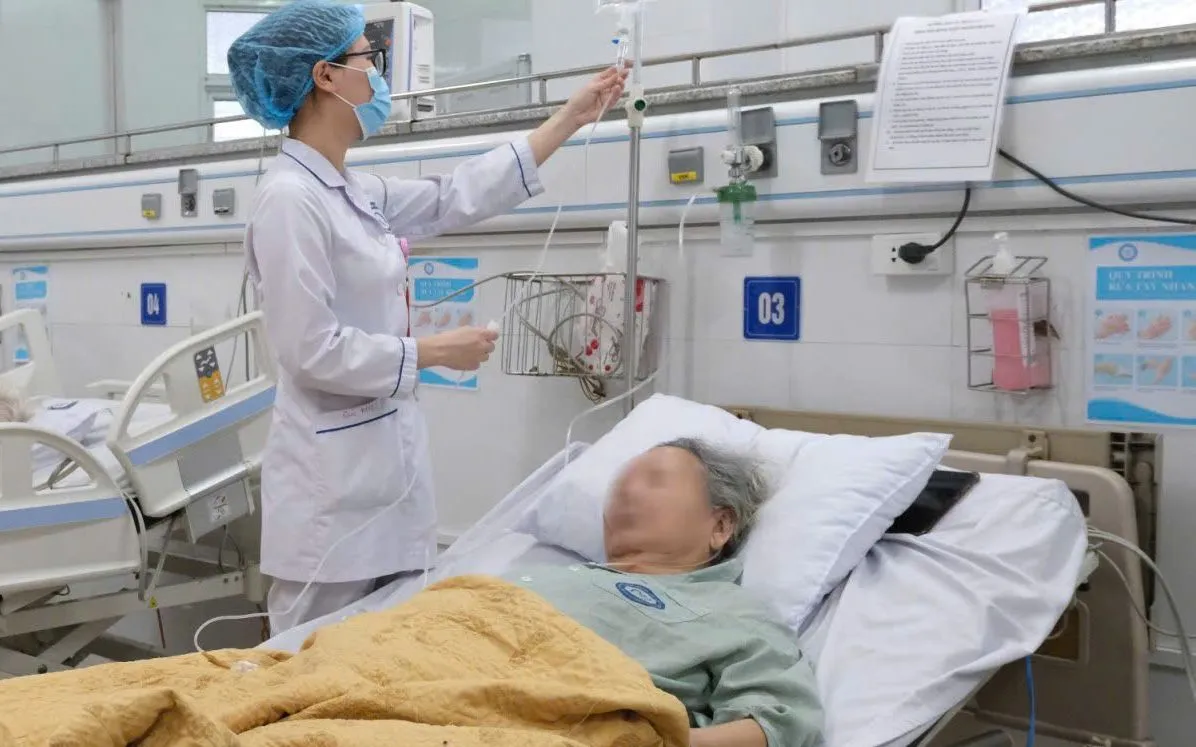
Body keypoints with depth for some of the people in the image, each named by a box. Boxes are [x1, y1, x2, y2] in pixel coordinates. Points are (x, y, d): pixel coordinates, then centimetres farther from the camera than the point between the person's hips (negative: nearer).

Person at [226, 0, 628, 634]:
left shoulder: (355, 193, 10)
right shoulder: (289, 200, -17)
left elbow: (456, 198, 16)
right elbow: (311, 351, -21)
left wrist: (569, 120, 19)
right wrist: (434, 353, -13)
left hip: (386, 453, 9)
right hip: (334, 470, -9)